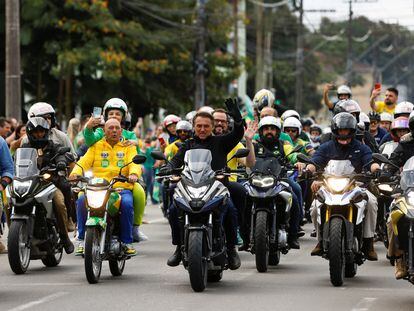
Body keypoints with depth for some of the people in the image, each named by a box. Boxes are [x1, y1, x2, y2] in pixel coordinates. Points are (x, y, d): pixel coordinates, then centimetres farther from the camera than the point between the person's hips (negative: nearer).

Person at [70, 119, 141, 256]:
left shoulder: (128, 147, 16)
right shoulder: (96, 146, 18)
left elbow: (134, 163, -1)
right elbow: (85, 161, 4)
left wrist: (133, 174, -26)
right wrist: (75, 172, -18)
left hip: (122, 188, -1)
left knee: (127, 203, -33)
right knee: (82, 200, -27)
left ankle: (127, 241, -19)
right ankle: (82, 239, -17)